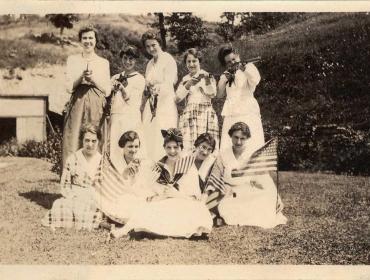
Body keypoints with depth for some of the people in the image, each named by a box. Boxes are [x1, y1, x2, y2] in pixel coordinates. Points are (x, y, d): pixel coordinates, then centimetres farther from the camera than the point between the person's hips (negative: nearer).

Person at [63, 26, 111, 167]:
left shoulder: (103, 62, 11)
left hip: (96, 106, 0)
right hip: (77, 104, 0)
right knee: (73, 144, -6)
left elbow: (107, 91, 6)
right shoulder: (72, 60, 11)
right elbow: (69, 87, 5)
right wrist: (81, 77, -13)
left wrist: (94, 79, -10)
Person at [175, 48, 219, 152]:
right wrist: (188, 85, -9)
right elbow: (177, 98, 5)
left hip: (205, 113, -3)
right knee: (187, 145, -9)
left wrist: (207, 80, -25)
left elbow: (212, 94, -8)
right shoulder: (185, 79, 17)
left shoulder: (207, 75, 7)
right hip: (189, 115, 3)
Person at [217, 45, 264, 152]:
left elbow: (255, 80, -14)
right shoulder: (226, 74, 21)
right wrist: (225, 78, 2)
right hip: (230, 116, 4)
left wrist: (243, 68, -24)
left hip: (248, 113, -4)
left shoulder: (249, 67, 7)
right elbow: (219, 95, 13)